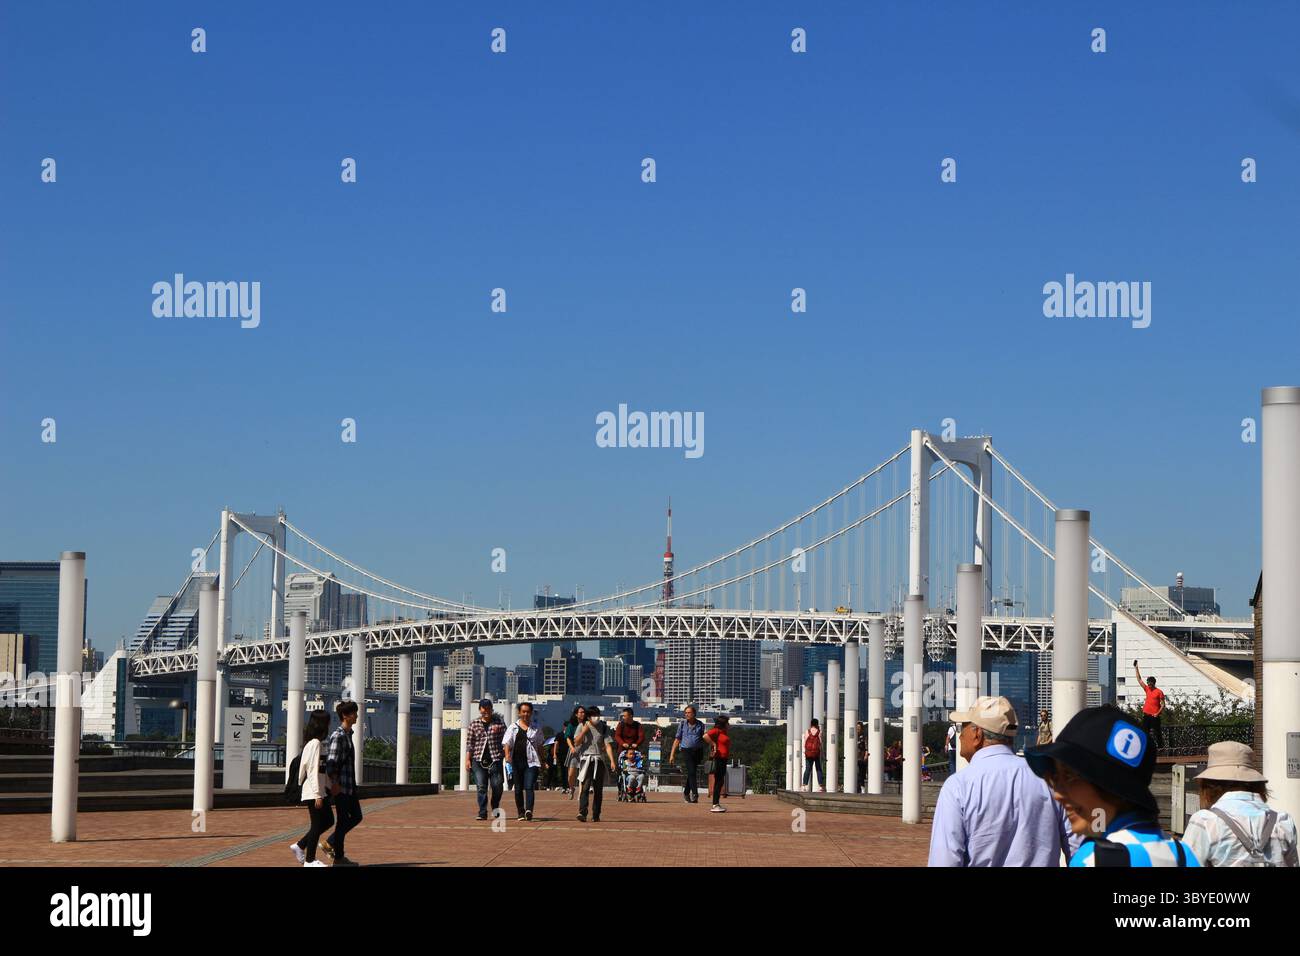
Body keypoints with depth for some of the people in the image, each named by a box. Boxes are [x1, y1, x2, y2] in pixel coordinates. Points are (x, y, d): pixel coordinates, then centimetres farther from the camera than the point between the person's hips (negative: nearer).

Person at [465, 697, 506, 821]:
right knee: (481, 787, -6)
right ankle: (482, 813, -4)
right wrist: (467, 759, 2)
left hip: (495, 759, 0)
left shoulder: (498, 721, 9)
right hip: (478, 760, 0)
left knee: (497, 786, 1)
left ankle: (495, 808, 26)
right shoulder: (474, 724, 9)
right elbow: (470, 743, 8)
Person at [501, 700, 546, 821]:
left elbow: (540, 747, 17)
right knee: (518, 789, 6)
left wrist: (543, 762, 16)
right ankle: (521, 813, 15)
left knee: (529, 787, -15)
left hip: (531, 762, -1)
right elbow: (507, 743, 2)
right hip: (516, 761, 2)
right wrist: (507, 756, -15)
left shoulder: (536, 728, 12)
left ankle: (529, 810, -29)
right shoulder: (513, 727, 10)